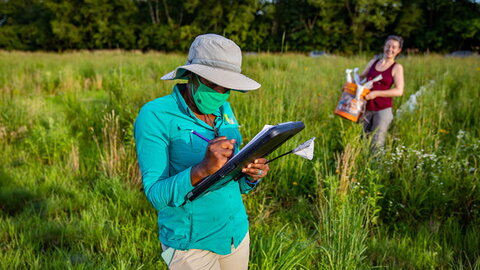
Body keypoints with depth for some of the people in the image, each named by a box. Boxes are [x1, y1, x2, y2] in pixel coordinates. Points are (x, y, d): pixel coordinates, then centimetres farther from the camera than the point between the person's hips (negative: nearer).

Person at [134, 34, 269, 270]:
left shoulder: (224, 111, 3)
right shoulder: (155, 116, -17)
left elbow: (236, 184, 8)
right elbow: (156, 194, -20)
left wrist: (251, 176, -15)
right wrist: (203, 169, -35)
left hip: (237, 232, 6)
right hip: (191, 243, -6)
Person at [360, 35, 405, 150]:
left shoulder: (397, 68, -4)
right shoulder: (373, 62, 8)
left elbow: (399, 91, -14)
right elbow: (362, 76, 24)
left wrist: (376, 93, -20)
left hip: (383, 109, -4)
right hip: (366, 108, 4)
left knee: (377, 143, -1)